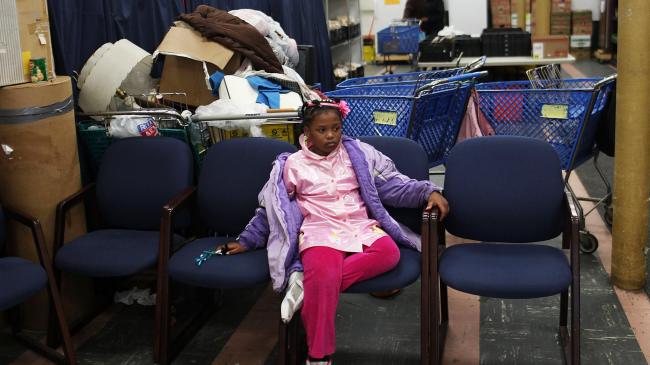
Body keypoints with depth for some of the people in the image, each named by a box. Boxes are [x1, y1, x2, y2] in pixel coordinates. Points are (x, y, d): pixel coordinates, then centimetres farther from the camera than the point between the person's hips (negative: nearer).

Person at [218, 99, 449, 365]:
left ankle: (309, 280, -30)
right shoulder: (294, 165, 8)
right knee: (324, 276, -34)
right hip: (319, 231, -3)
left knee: (389, 252, -31)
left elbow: (392, 184, 11)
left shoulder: (358, 154, 11)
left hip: (360, 227, 3)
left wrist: (428, 192, -3)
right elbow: (270, 208, 17)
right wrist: (246, 241, 18)